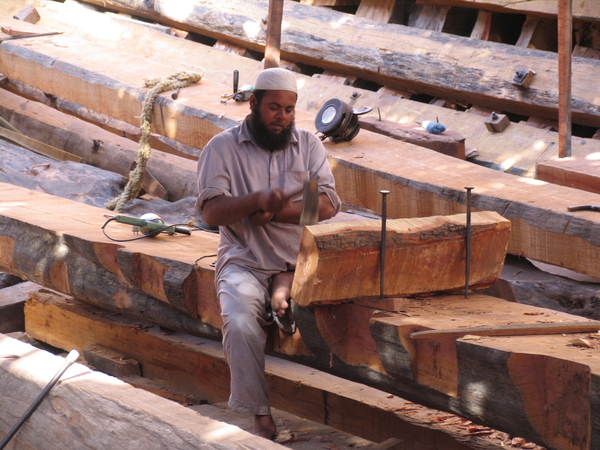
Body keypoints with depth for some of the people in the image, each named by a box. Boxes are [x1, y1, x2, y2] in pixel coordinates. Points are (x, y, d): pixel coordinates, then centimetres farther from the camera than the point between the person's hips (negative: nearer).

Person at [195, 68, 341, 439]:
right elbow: (211, 211, -8)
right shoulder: (223, 147, 5)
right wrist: (258, 200, -25)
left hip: (301, 259, 2)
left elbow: (327, 206, 0)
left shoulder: (308, 144, 12)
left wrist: (276, 212, -12)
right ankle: (261, 418, -24)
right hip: (245, 263, -1)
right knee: (241, 322, -31)